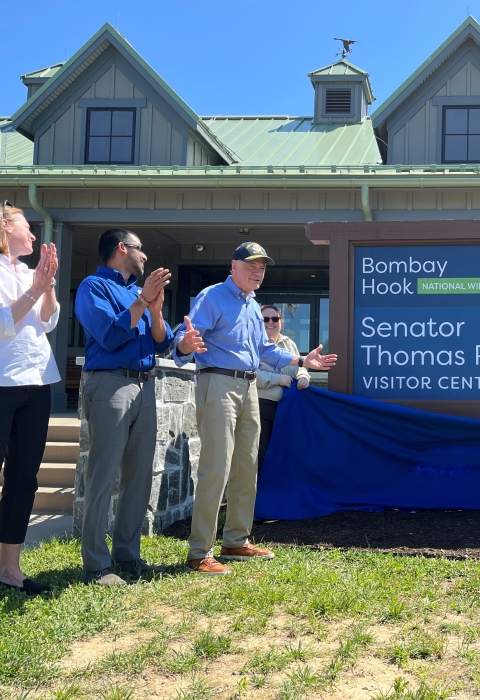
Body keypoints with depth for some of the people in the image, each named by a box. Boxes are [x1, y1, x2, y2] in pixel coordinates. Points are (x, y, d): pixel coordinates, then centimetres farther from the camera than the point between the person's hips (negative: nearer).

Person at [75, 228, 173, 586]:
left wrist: (155, 308, -4)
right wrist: (142, 300, -13)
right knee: (103, 476, -7)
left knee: (140, 474, 8)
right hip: (111, 384, -7)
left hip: (145, 386, 8)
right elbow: (110, 336, -13)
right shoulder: (94, 286, -2)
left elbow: (161, 342, 13)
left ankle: (128, 554, 17)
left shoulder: (138, 290, 18)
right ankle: (96, 565, -3)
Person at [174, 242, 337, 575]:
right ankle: (200, 553, -8)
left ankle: (237, 541, 24)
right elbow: (184, 339, -18)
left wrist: (302, 360, 26)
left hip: (249, 388, 9)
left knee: (246, 470, 13)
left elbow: (264, 349, 30)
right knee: (216, 470, -13)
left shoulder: (254, 307, 19)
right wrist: (186, 344, -41)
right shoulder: (212, 297, -7)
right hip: (219, 384, -9)